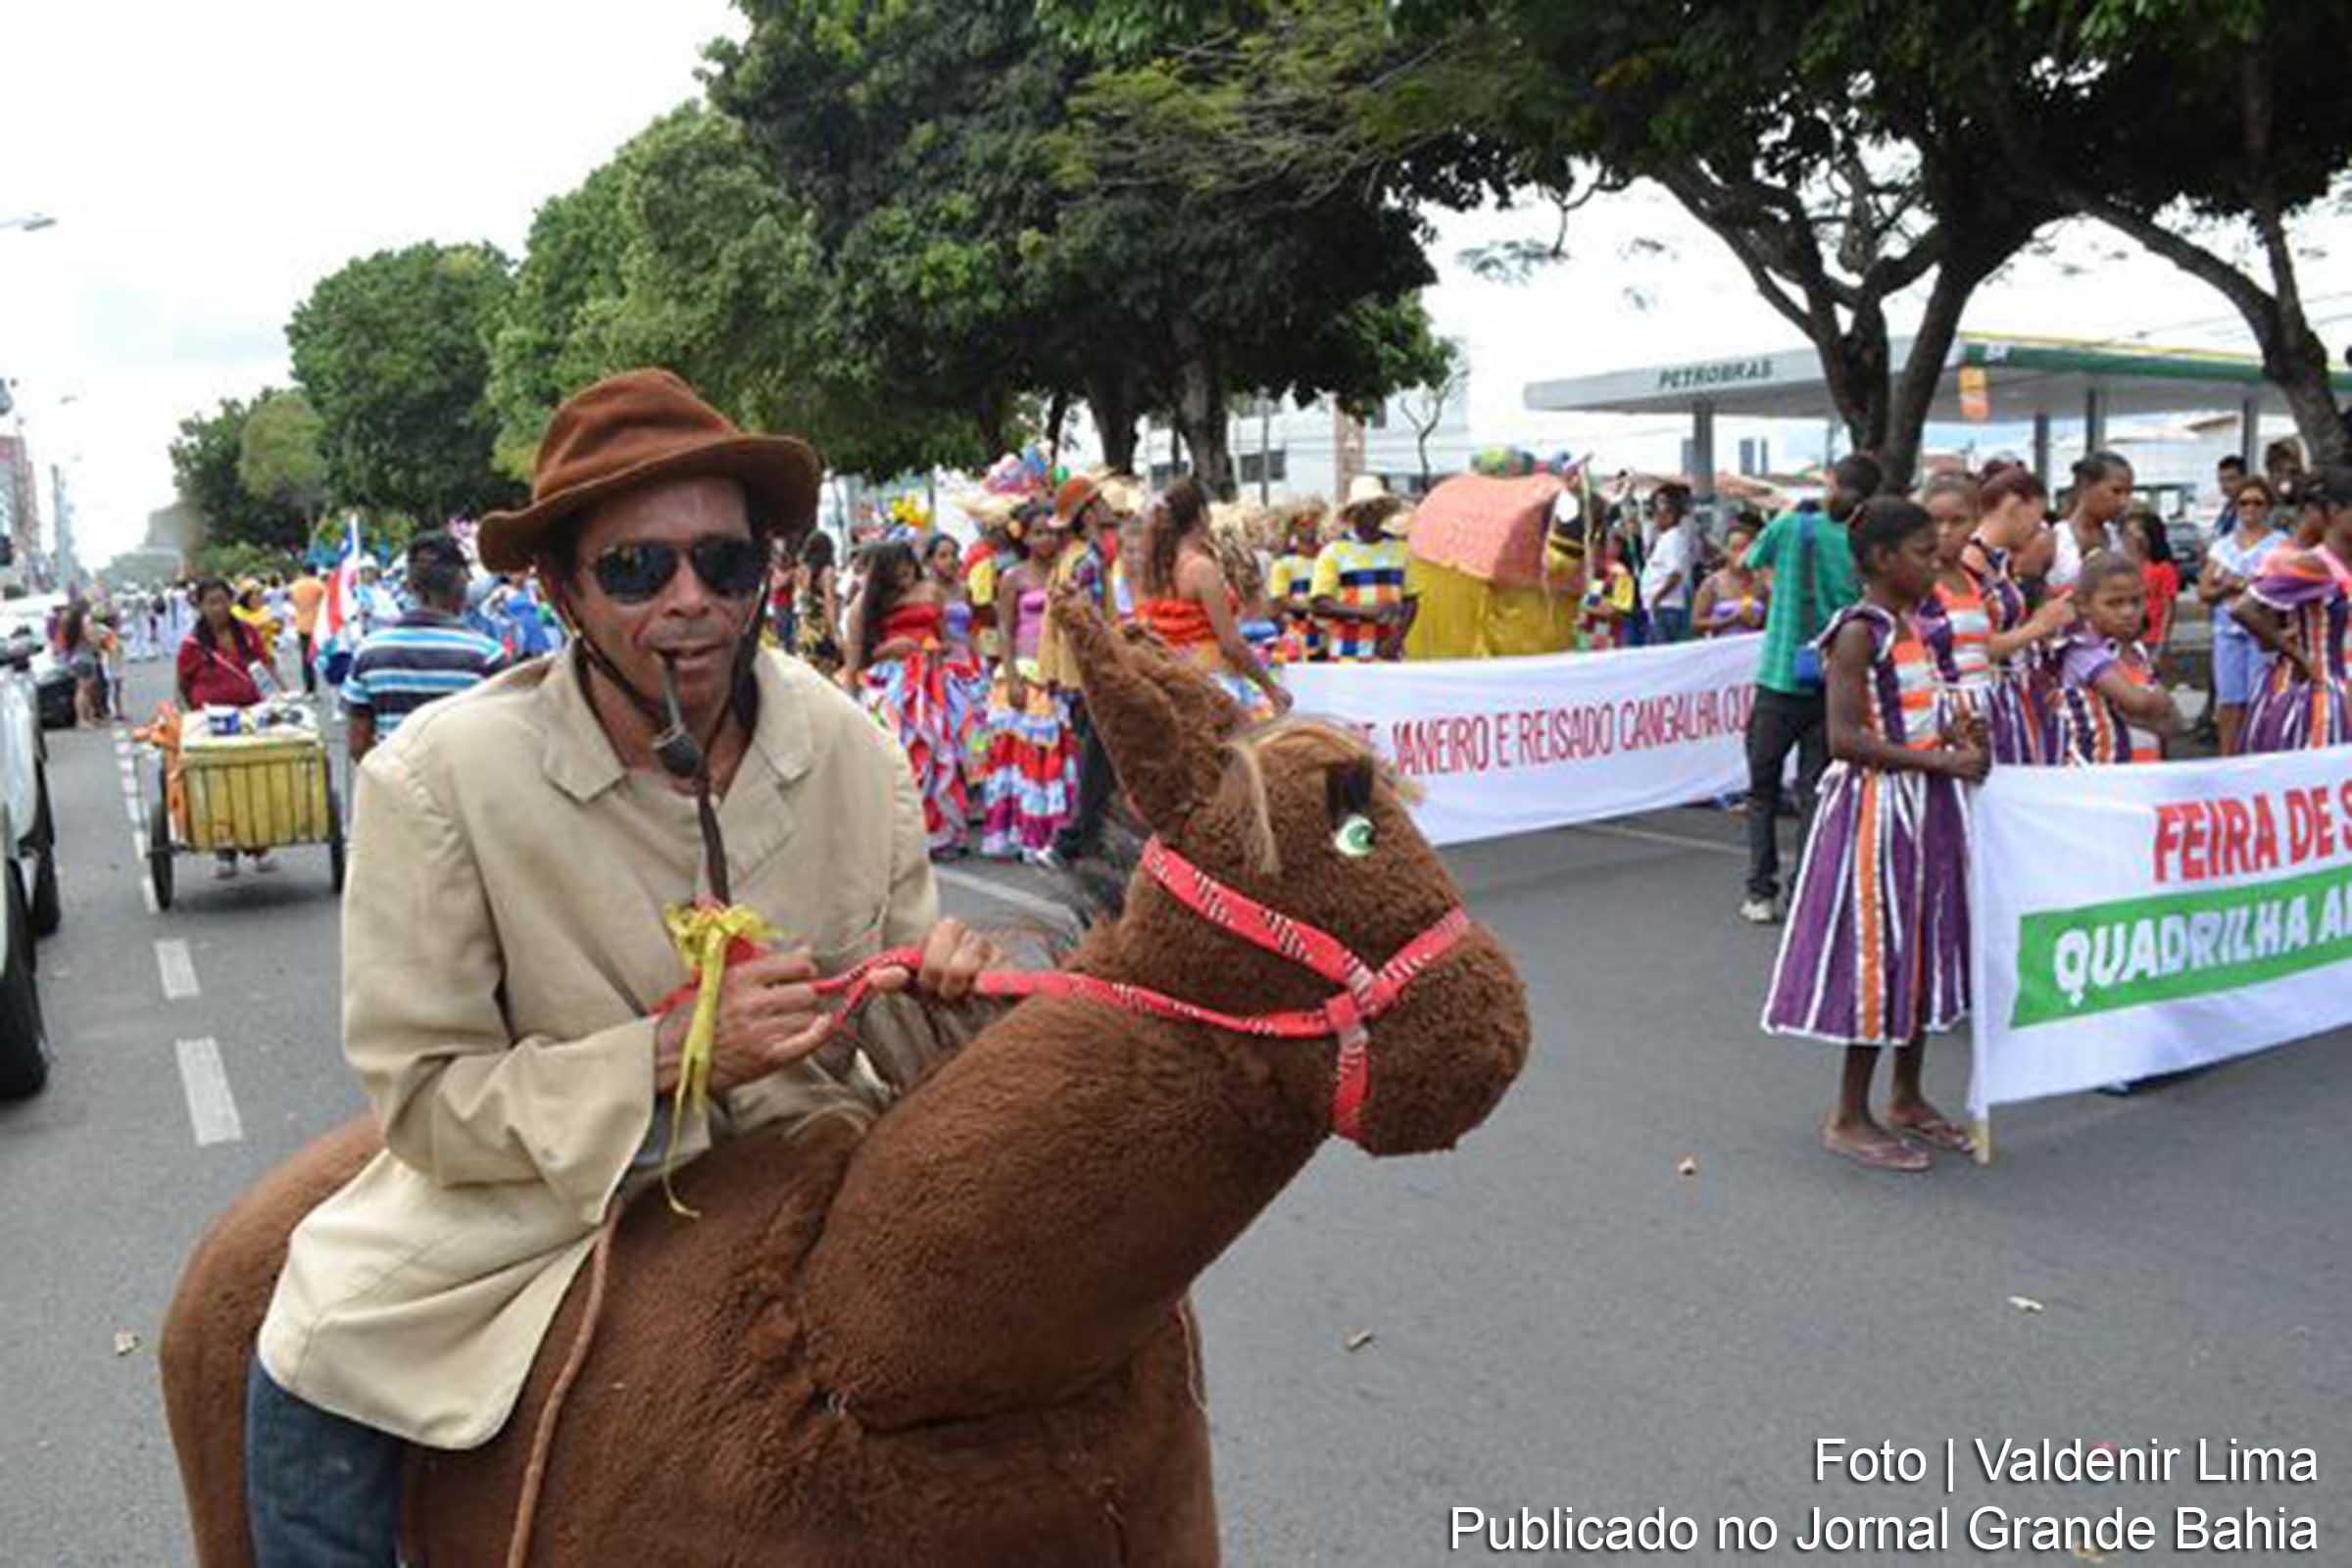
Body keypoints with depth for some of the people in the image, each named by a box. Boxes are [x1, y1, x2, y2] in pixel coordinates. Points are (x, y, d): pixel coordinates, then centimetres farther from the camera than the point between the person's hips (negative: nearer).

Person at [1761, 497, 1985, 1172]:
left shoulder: (1910, 626, 11)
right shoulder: (1859, 631, -15)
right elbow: (1845, 737, -23)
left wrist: (1955, 738, 4)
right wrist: (1941, 760, -22)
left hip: (1924, 807, 9)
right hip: (1876, 808, -9)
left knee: (1922, 948, 15)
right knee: (1876, 953, -2)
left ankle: (1907, 1099, 30)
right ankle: (1849, 1119, 10)